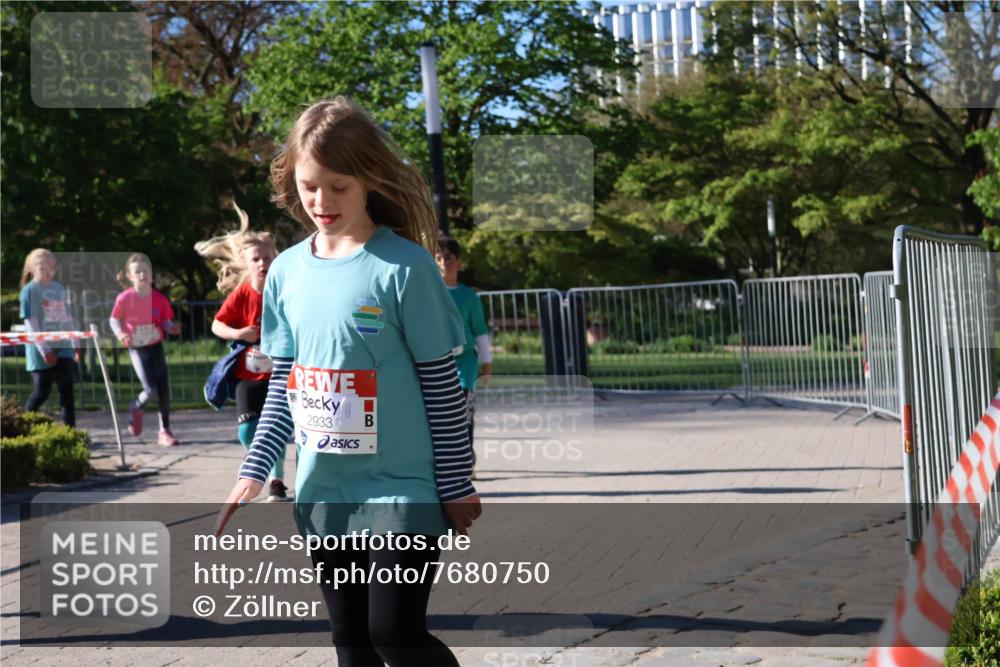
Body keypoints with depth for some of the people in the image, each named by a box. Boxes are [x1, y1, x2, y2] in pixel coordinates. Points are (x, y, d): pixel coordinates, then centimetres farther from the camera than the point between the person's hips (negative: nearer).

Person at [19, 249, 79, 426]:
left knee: (67, 390, -1)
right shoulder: (30, 290, -6)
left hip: (63, 347, 5)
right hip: (41, 351, -5)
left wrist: (75, 344, 13)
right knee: (41, 392, 1)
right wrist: (44, 349, -16)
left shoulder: (59, 288, 12)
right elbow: (30, 322, -11)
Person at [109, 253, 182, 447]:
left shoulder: (159, 299, -7)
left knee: (164, 390, 0)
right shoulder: (125, 298, -12)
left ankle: (165, 431, 15)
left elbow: (166, 322, 2)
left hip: (156, 347, 3)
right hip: (137, 349, -3)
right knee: (151, 390, -15)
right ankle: (135, 407, 20)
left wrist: (173, 328, -20)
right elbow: (114, 319, 1)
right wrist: (120, 333, -17)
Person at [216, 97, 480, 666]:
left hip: (402, 490, -5)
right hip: (323, 494, 5)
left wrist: (457, 484, -6)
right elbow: (284, 381, 12)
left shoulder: (404, 266, -12)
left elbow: (441, 382, -8)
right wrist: (256, 469, 5)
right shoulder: (287, 271, 4)